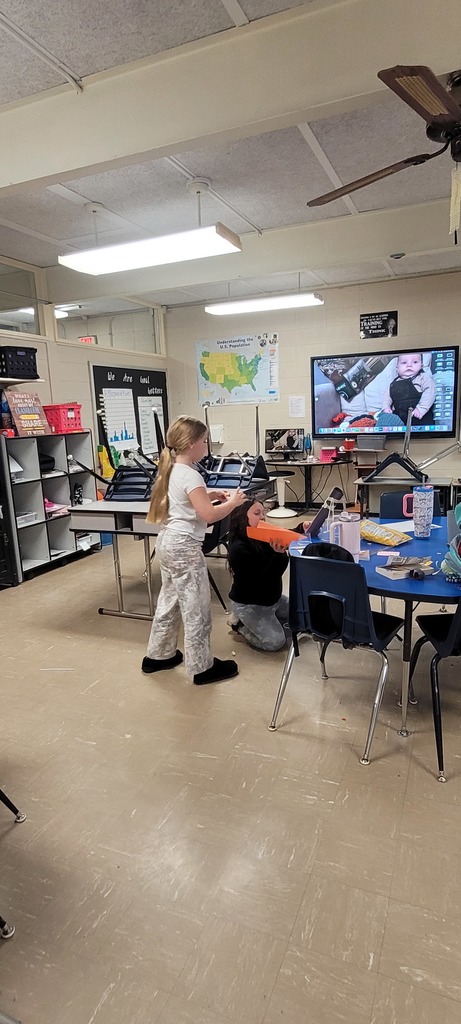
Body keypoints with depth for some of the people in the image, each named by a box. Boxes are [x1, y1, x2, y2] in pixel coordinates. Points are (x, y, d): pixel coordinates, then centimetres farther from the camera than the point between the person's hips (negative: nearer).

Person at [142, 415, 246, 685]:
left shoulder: (173, 470, 10)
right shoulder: (190, 475, -20)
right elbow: (209, 515, -25)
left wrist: (212, 493, 14)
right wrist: (233, 502, -10)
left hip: (169, 542, 10)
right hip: (185, 547, -10)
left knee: (170, 601, 20)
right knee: (196, 608, 1)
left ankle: (158, 655, 33)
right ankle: (202, 667, 13)